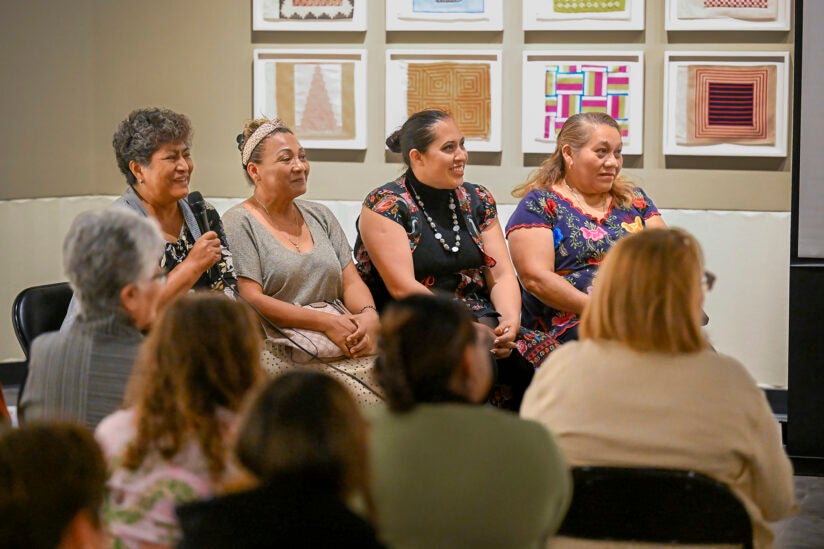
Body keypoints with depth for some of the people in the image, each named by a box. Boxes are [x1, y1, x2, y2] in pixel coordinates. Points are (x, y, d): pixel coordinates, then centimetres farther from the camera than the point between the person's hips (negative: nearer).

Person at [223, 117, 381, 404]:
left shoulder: (319, 216, 21)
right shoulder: (239, 224, 0)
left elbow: (351, 281, 16)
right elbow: (251, 300, -10)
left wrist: (369, 316, -8)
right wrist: (325, 322, -16)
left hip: (342, 341, 6)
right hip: (277, 348, -6)